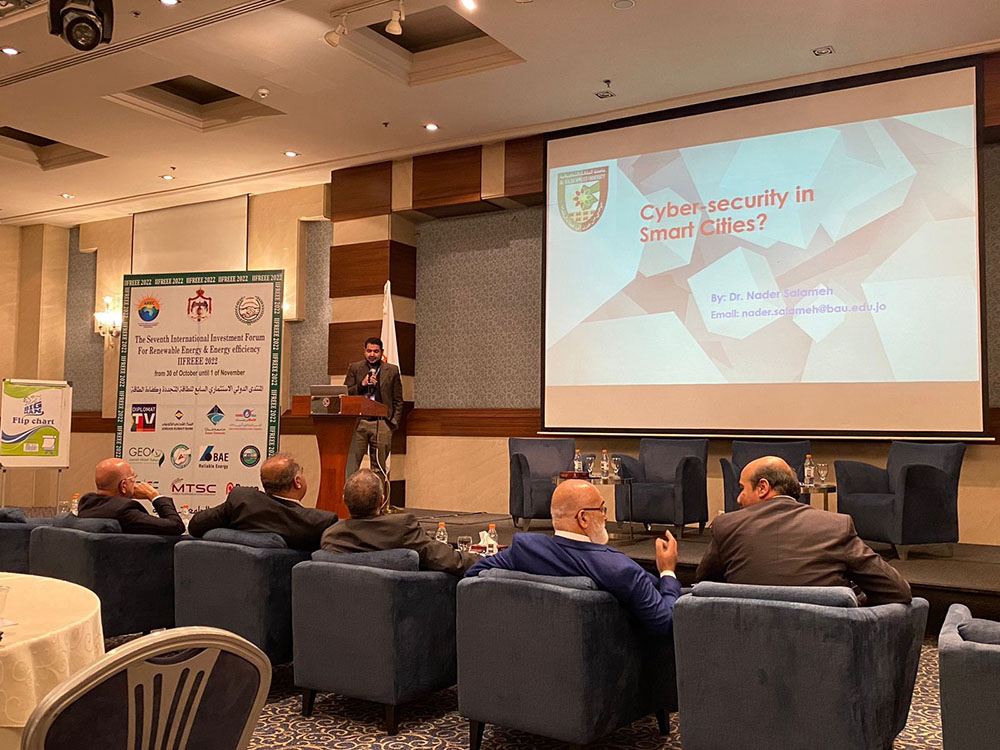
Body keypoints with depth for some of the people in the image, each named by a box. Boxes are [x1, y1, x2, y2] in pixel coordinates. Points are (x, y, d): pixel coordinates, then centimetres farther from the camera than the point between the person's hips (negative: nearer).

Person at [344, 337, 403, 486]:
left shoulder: (392, 370, 10)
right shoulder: (355, 368, 11)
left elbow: (398, 401, 10)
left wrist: (394, 422, 1)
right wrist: (362, 384, -8)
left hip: (382, 423, 0)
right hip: (358, 422, 0)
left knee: (379, 467, 3)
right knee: (351, 463, -4)